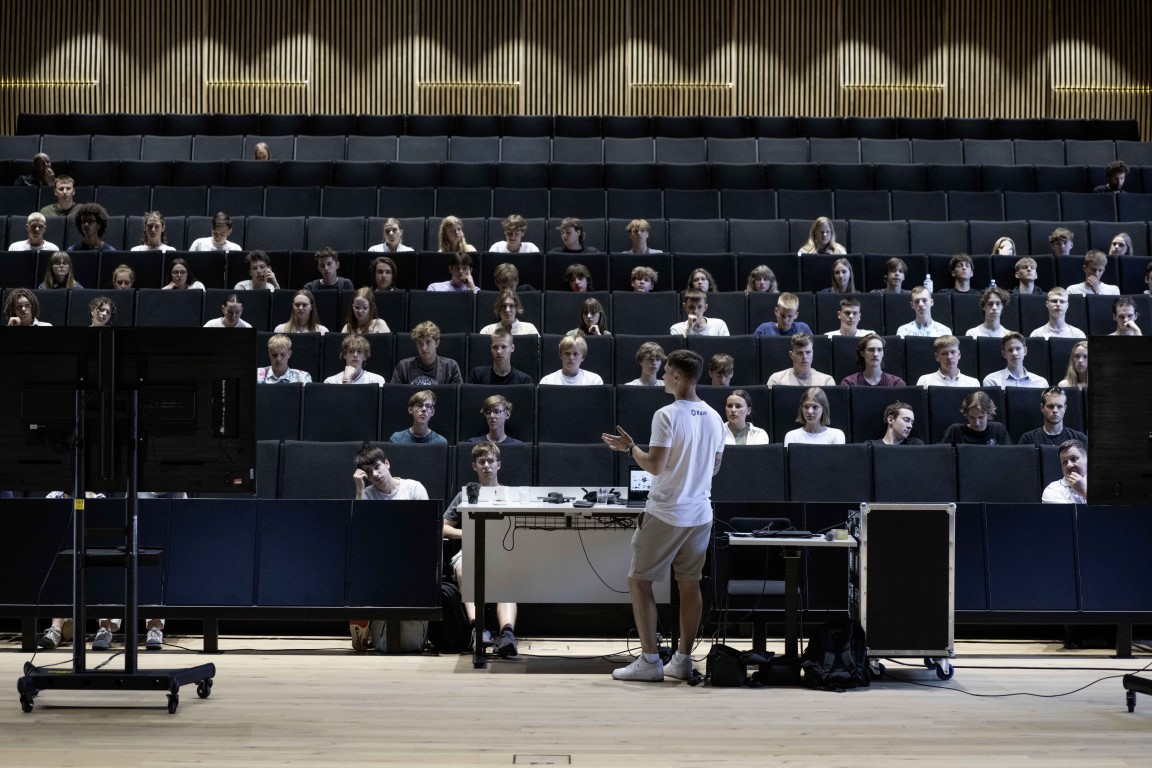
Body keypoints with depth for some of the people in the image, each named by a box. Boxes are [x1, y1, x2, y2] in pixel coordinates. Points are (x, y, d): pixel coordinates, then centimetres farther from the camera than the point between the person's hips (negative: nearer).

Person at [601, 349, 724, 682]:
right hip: (700, 514, 7)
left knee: (639, 581, 3)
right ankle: (683, 660, 13)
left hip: (665, 515, -7)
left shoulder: (667, 416, -14)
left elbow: (655, 466, -16)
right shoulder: (714, 418, 7)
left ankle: (649, 660, 0)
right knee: (690, 584, 11)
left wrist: (630, 447, -2)